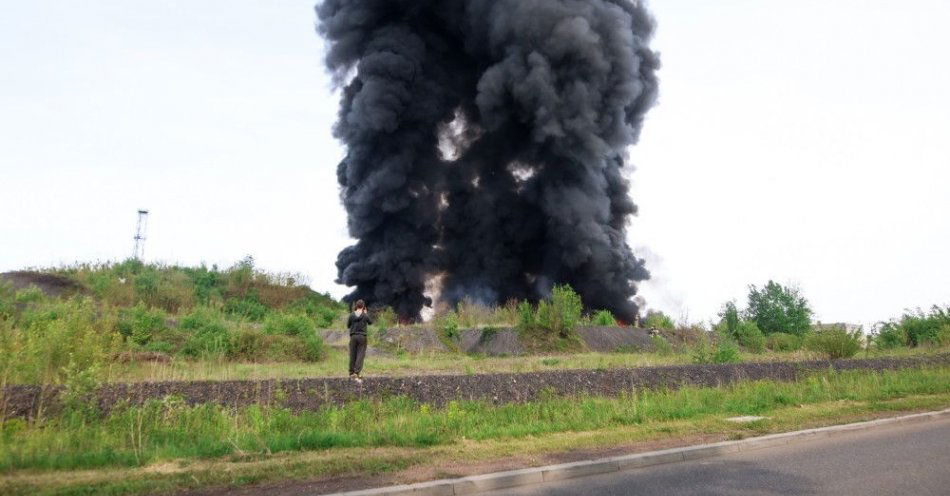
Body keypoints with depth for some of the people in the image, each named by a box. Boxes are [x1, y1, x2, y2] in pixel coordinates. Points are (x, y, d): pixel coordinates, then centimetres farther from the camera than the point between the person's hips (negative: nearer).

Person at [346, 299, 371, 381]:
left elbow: (348, 326, 8)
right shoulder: (365, 315, -7)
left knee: (352, 355, 10)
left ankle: (352, 373, 18)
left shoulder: (352, 315, -3)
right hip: (362, 337, -2)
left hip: (353, 337, 2)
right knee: (360, 355, -2)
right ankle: (357, 373, -13)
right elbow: (370, 322, 13)